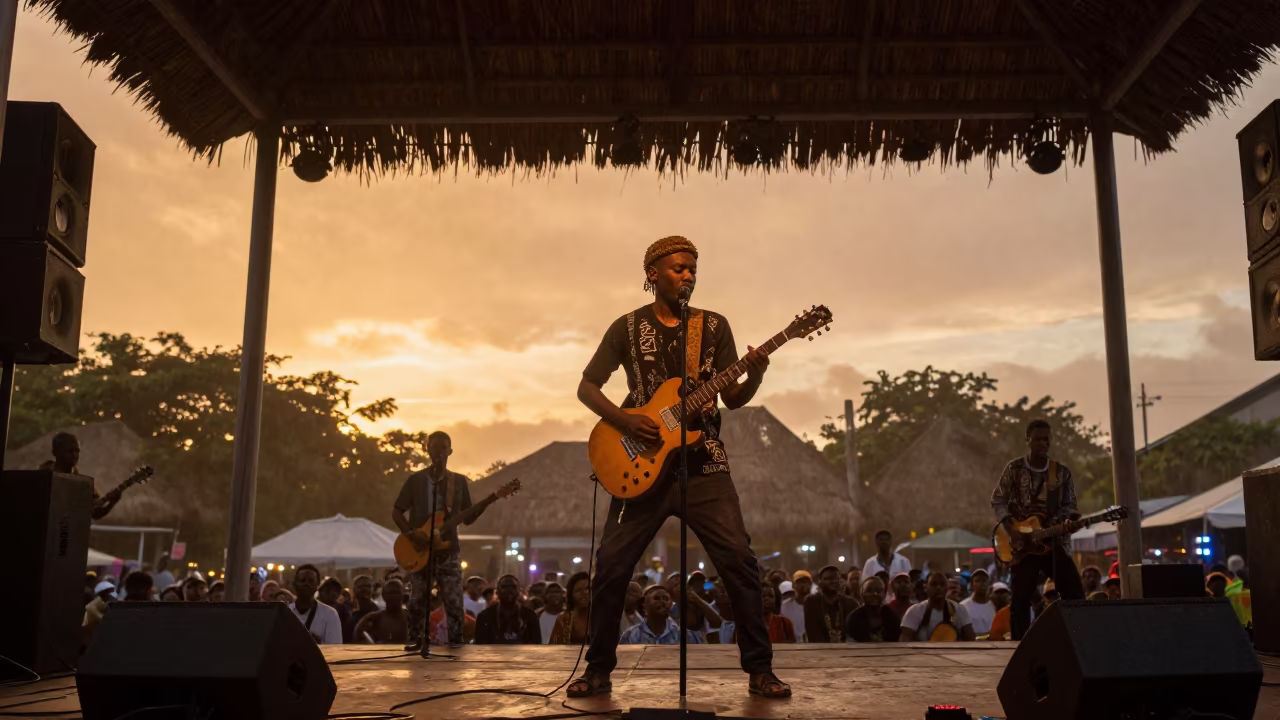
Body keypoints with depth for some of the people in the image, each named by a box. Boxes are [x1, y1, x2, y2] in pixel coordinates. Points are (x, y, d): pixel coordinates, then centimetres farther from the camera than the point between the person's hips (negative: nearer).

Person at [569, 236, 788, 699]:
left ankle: (759, 669, 4)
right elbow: (587, 387, 5)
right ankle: (599, 669, 14)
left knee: (739, 560, -9)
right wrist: (624, 420, -12)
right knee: (611, 566, -2)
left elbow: (733, 399, 6)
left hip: (704, 464, 1)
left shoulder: (714, 326, 8)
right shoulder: (628, 327, 5)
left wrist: (755, 376, -16)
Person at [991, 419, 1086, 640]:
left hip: (1055, 542, 2)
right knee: (1020, 601, -2)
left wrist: (1071, 521, -11)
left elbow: (1069, 505, 10)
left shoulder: (1062, 472, 3)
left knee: (1076, 595, -4)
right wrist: (1009, 527, -9)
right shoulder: (1014, 468, -2)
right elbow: (998, 500, 3)